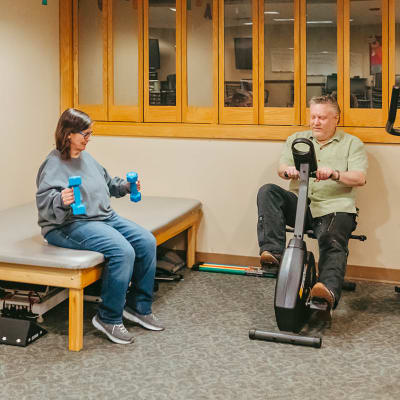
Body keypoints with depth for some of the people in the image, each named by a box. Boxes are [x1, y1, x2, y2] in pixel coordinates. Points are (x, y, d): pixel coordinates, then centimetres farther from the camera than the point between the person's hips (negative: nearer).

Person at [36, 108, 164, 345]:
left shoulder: (86, 158, 15)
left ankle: (139, 307, 6)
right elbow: (44, 202, -23)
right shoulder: (53, 165, -11)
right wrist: (61, 201, -42)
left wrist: (124, 186, 19)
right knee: (123, 251, -29)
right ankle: (109, 318, -14)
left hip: (105, 217, 9)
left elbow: (107, 183, 33)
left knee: (147, 241, -8)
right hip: (70, 225, -9)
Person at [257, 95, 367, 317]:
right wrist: (288, 170, -17)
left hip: (334, 208, -3)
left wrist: (334, 174, -21)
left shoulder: (352, 143, 14)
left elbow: (360, 178, -1)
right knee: (267, 191, -24)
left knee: (332, 242, -32)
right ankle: (273, 253, -34)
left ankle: (329, 289, -54)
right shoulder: (296, 139, 23)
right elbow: (281, 168, 10)